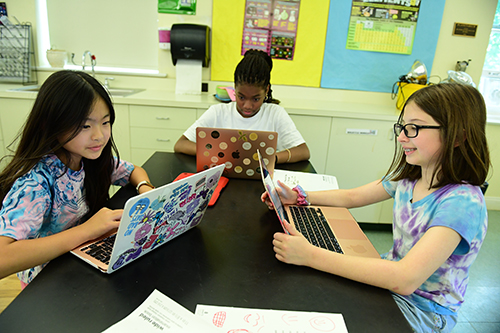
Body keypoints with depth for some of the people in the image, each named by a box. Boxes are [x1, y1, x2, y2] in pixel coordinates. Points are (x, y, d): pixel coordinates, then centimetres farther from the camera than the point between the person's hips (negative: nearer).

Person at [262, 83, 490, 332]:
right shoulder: (409, 176, -4)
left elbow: (405, 279, -39)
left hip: (423, 311, -6)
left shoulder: (463, 202, -29)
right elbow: (352, 197, 7)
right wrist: (299, 197, -6)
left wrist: (311, 256, -43)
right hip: (390, 280, 6)